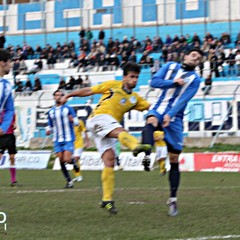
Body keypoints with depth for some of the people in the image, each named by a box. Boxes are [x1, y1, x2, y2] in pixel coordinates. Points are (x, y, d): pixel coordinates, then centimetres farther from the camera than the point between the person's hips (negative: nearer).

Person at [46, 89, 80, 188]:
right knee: (61, 161, -1)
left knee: (67, 159, -16)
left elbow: (76, 122, 0)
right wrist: (48, 130, -2)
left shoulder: (68, 109, 0)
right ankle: (69, 181, 9)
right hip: (57, 140, 4)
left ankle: (74, 162, 21)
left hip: (68, 139, -4)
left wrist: (72, 120, -23)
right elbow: (50, 125, 20)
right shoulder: (51, 112, 12)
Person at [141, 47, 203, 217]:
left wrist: (170, 115, -25)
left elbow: (183, 100, -12)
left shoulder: (195, 79, 2)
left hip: (174, 118, -1)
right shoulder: (171, 66, 11)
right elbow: (154, 82, 0)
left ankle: (173, 200, 5)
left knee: (174, 160, -2)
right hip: (158, 110, 1)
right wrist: (174, 82, -11)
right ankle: (147, 157, -60)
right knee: (150, 123, -37)